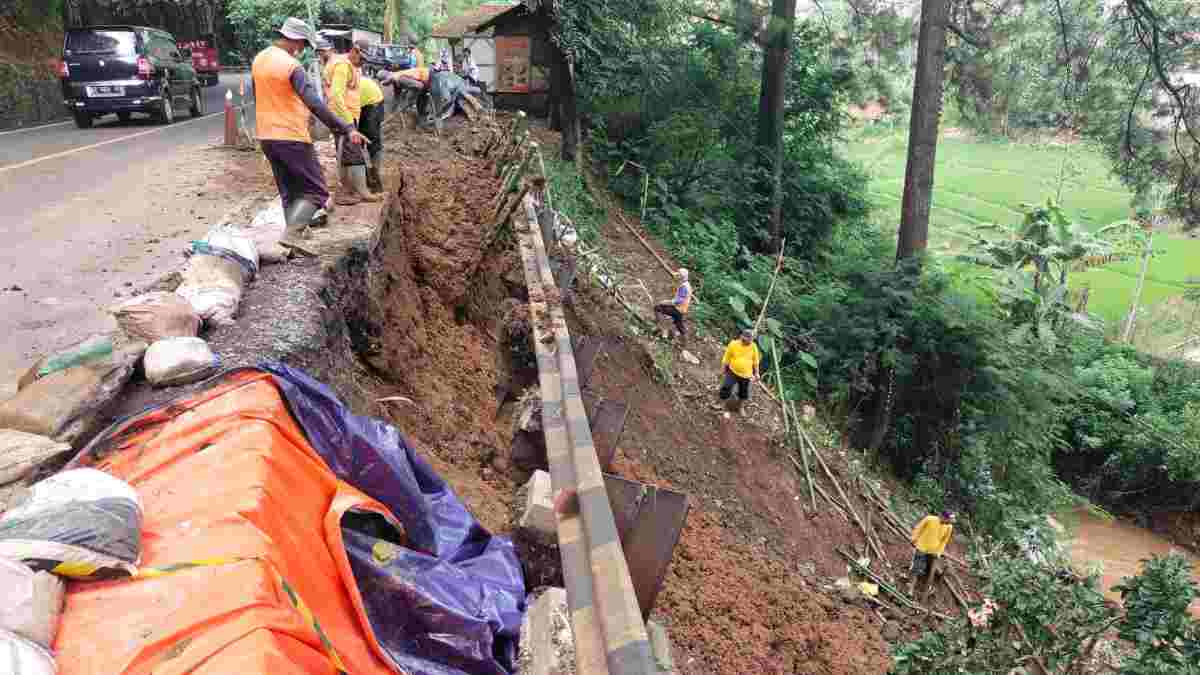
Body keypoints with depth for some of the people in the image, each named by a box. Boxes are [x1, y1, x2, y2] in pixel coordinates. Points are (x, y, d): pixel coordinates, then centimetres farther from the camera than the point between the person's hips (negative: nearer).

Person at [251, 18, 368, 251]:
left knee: (289, 192, 18)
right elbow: (315, 105, -26)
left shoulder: (259, 59, 9)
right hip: (292, 137, -8)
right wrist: (347, 130, -29)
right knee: (315, 190, -1)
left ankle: (295, 229, 21)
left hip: (266, 136, 8)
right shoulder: (291, 66, -17)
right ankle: (291, 235, -14)